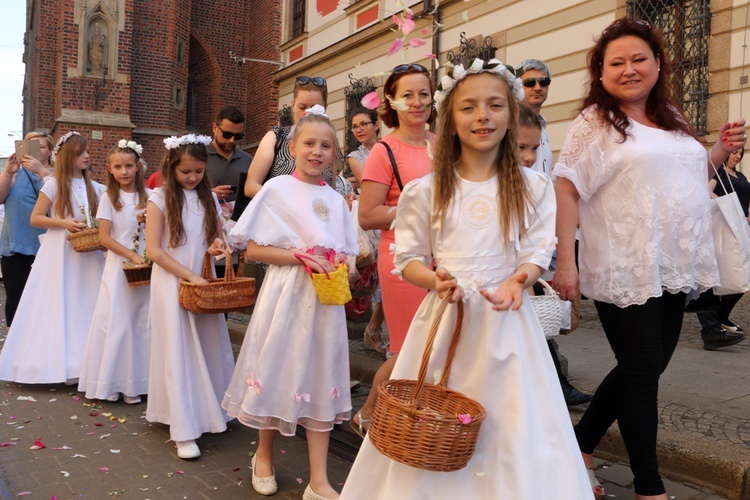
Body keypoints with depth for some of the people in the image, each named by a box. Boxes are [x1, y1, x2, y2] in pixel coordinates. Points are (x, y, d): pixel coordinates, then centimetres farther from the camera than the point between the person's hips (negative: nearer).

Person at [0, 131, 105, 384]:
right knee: (58, 307, 0)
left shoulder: (95, 187, 8)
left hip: (88, 253, 4)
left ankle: (83, 363, 10)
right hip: (58, 253, -4)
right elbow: (35, 218, -3)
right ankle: (56, 363, 10)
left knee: (85, 307, 3)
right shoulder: (53, 185, -3)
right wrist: (65, 223, -15)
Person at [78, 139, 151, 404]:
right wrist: (132, 255, -14)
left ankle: (137, 382, 14)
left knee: (143, 321, 4)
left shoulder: (149, 196, 4)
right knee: (117, 321, 0)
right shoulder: (109, 198, -1)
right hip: (119, 267, -2)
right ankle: (113, 381, 12)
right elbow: (105, 238, -5)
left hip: (147, 267, 2)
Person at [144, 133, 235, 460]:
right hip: (173, 284, -4)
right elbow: (154, 250, -10)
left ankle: (209, 412, 23)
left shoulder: (209, 197, 8)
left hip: (204, 283, 4)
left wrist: (218, 246, -8)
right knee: (179, 353, -1)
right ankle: (184, 431, 4)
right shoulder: (160, 198, -6)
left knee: (210, 348, 6)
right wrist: (189, 275, -16)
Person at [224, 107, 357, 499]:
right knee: (279, 372, 7)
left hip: (326, 298, 4)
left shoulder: (335, 199, 10)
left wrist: (339, 263, -6)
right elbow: (252, 249, -6)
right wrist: (300, 256, -17)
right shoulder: (277, 189, -3)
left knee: (320, 379, 6)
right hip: (286, 294, -4)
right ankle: (263, 454, 34)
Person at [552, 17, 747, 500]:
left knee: (649, 367, 13)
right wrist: (565, 260, -21)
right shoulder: (596, 122, -6)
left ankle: (581, 446, 30)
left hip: (672, 269, 7)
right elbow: (566, 188, -13)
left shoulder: (671, 119, 14)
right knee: (642, 371, 1)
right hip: (625, 272, -7)